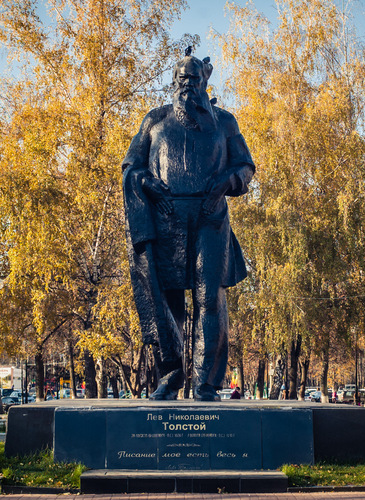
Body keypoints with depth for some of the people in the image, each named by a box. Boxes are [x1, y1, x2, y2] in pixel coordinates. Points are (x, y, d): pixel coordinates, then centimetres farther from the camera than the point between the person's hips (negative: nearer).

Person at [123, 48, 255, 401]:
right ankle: (169, 376, 6)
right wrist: (145, 181, -5)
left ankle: (205, 382, -9)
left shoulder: (223, 122, 19)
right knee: (165, 296, -3)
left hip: (209, 217, 0)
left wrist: (227, 179, -5)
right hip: (164, 218, 1)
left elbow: (245, 166, 17)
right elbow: (130, 165, 17)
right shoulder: (155, 120, 19)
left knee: (209, 296, -11)